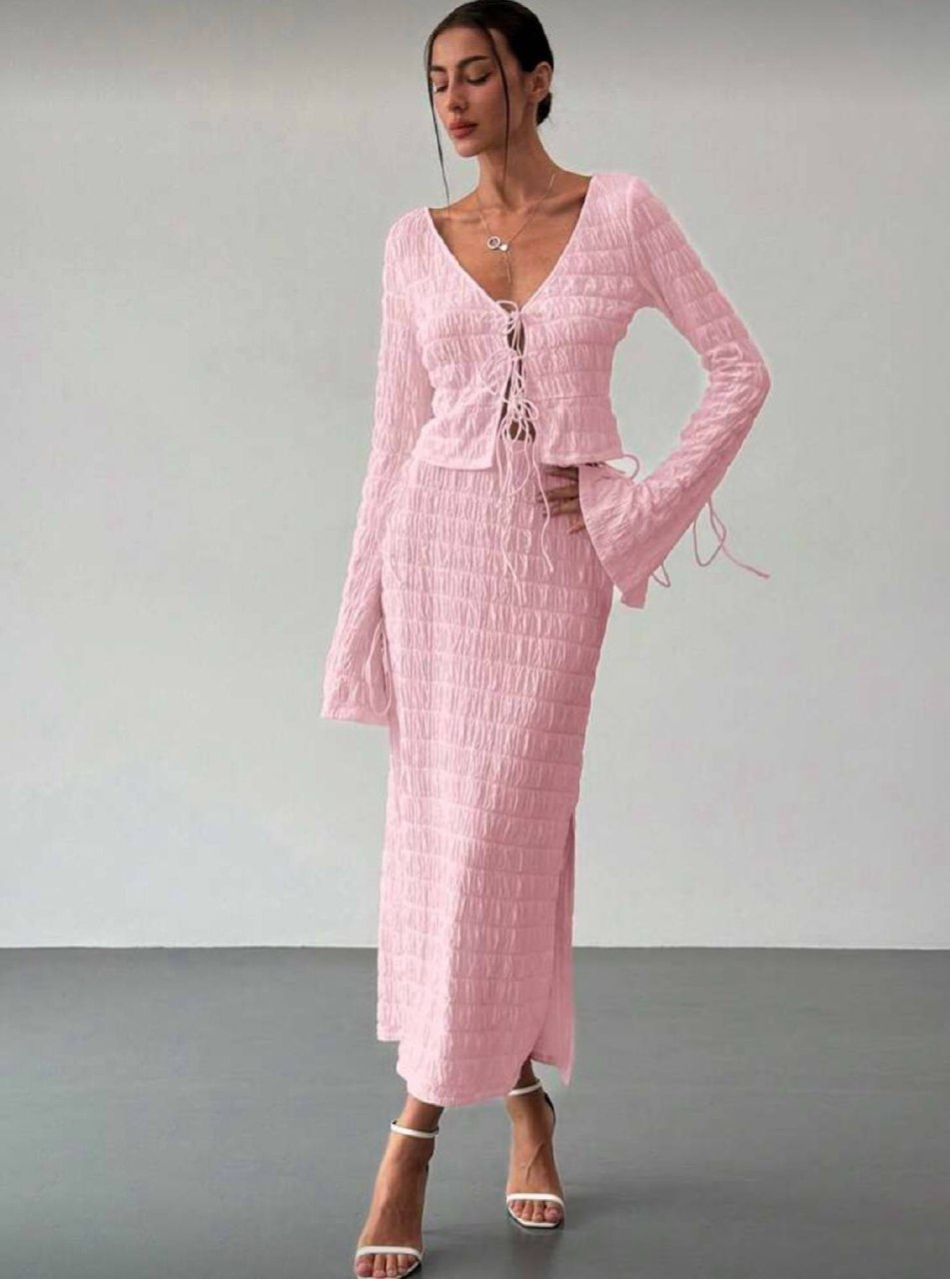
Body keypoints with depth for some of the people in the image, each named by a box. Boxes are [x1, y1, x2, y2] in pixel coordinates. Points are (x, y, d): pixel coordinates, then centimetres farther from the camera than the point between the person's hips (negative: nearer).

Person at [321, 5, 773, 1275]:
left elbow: (740, 368, 1)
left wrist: (646, 512, -6)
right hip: (439, 538, 3)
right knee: (437, 823, 3)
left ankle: (415, 1138, 5)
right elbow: (396, 434, 8)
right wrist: (360, 619, 4)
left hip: (559, 551, -3)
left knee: (503, 830, -5)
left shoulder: (622, 211, -1)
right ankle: (526, 1094, 22)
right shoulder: (417, 241, 6)